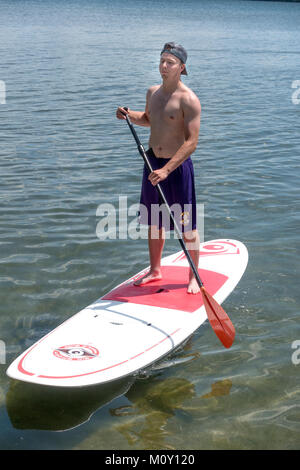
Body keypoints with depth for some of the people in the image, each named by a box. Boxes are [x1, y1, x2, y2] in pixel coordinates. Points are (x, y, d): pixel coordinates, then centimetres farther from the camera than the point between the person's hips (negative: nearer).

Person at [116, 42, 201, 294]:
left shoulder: (188, 100, -16)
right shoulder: (153, 92, 7)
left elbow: (191, 142, -22)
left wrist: (166, 170, -29)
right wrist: (129, 115, 7)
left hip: (178, 166, -7)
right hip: (152, 163, 7)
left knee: (187, 227, 2)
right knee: (154, 222, 17)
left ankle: (194, 276, 19)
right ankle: (155, 270, 33)